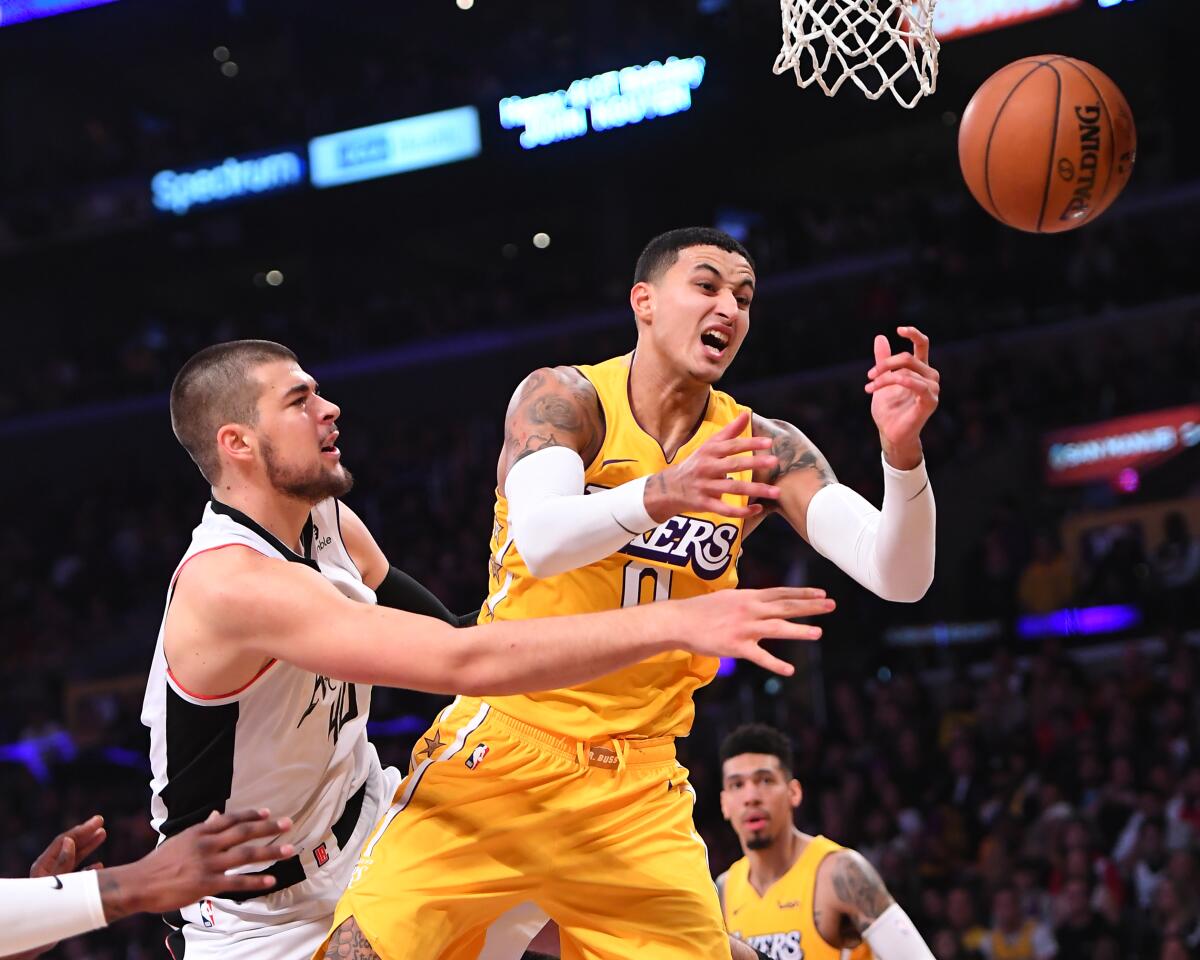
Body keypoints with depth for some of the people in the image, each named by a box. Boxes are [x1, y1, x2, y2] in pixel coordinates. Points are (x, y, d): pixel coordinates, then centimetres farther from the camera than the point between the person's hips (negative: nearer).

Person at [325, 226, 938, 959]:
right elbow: (539, 540, -28)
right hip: (504, 747, -3)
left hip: (636, 785, 3)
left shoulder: (760, 449, 0)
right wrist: (654, 496, -47)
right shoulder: (567, 398, -8)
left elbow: (899, 578, -10)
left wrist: (903, 453, -29)